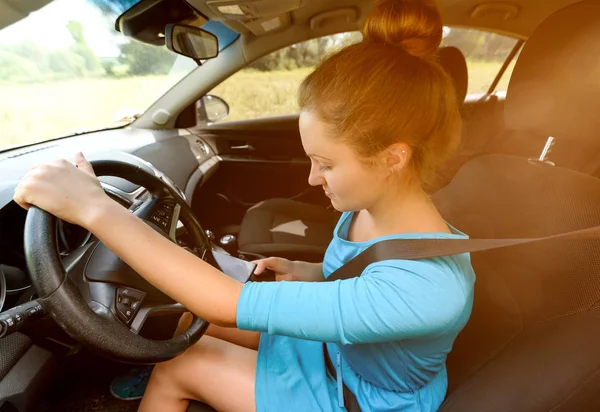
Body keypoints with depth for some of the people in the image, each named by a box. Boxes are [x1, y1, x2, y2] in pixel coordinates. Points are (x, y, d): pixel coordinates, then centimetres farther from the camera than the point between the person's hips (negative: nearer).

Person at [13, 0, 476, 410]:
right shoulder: (366, 207, -17)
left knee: (179, 368, -6)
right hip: (335, 348, 6)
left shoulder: (428, 288, -40)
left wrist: (95, 207, -38)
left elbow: (233, 305, -42)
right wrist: (309, 273, -11)